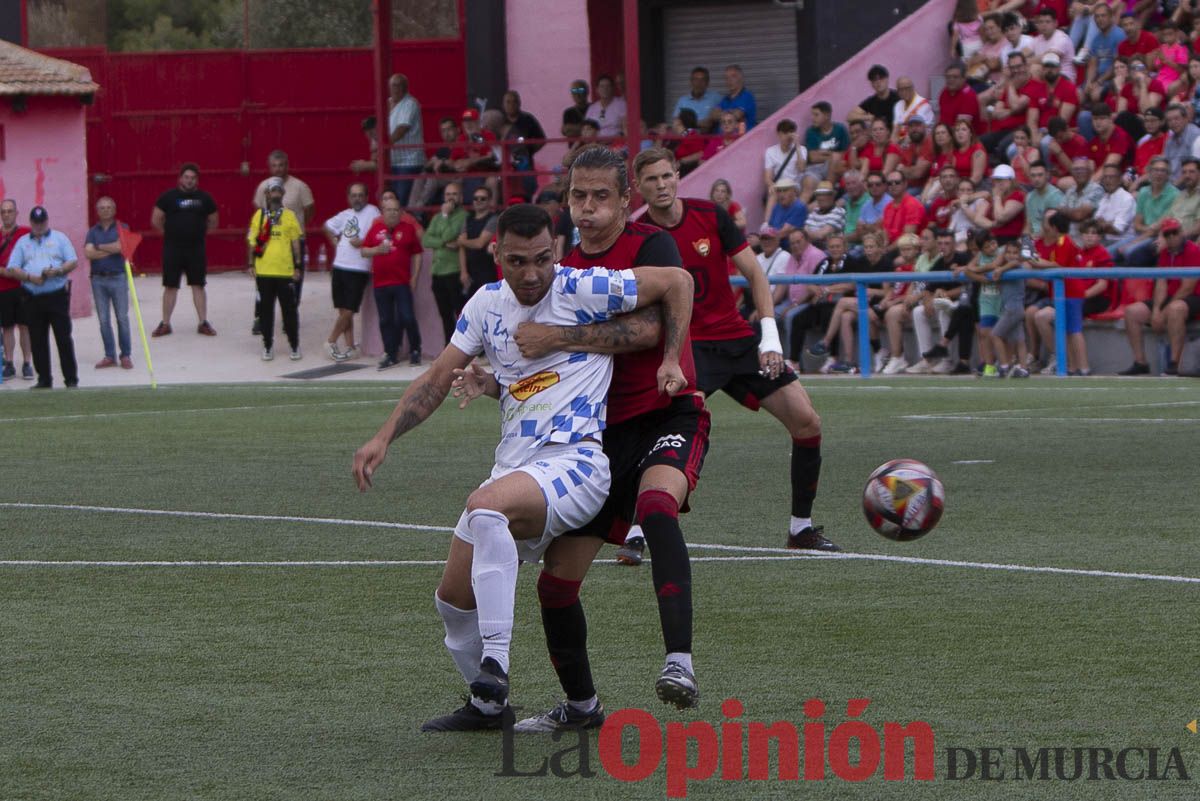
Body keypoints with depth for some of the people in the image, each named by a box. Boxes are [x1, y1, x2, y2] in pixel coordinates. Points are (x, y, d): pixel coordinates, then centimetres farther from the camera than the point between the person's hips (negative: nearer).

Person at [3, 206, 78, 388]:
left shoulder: (59, 238, 8)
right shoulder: (22, 242, 13)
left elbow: (73, 262, 2)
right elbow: (11, 269, 6)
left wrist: (57, 271, -15)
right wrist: (29, 277, -11)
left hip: (57, 296, -2)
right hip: (32, 297, 2)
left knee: (64, 338, -5)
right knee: (38, 341, 4)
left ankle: (71, 378, -1)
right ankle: (44, 379, 10)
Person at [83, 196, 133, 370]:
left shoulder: (122, 228, 3)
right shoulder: (93, 231, 9)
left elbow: (120, 246, -15)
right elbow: (88, 253, -6)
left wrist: (99, 247, -5)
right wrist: (111, 250, -10)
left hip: (118, 278, -3)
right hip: (98, 279, 3)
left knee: (122, 318, -2)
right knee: (103, 320, 4)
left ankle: (125, 355, 5)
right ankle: (110, 356, 10)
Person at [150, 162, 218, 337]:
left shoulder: (204, 198, 4)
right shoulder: (169, 197, -2)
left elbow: (213, 222, 15)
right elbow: (156, 220, 3)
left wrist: (198, 233, 9)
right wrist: (170, 233, 6)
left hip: (196, 248, 1)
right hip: (172, 249, -1)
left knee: (198, 285, 3)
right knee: (170, 286, 2)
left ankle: (203, 323, 8)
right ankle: (165, 323, 9)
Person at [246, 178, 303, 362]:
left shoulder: (289, 216, 4)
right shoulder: (259, 215, 4)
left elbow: (295, 242, 7)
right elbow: (251, 241, 7)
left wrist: (297, 266, 4)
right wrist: (251, 264, 1)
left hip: (285, 271, -1)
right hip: (264, 271, 1)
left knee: (289, 309, 2)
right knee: (266, 310, 7)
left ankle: (294, 346, 12)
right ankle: (267, 346, 15)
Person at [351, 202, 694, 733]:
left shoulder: (583, 291, -6)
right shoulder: (487, 305, 10)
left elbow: (677, 281, 0)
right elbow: (436, 380, 15)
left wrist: (671, 361, -5)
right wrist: (383, 439, 4)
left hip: (575, 460, -7)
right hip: (513, 466, 7)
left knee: (487, 505, -36)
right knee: (454, 599, 6)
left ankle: (495, 664, -38)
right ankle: (487, 705, 29)